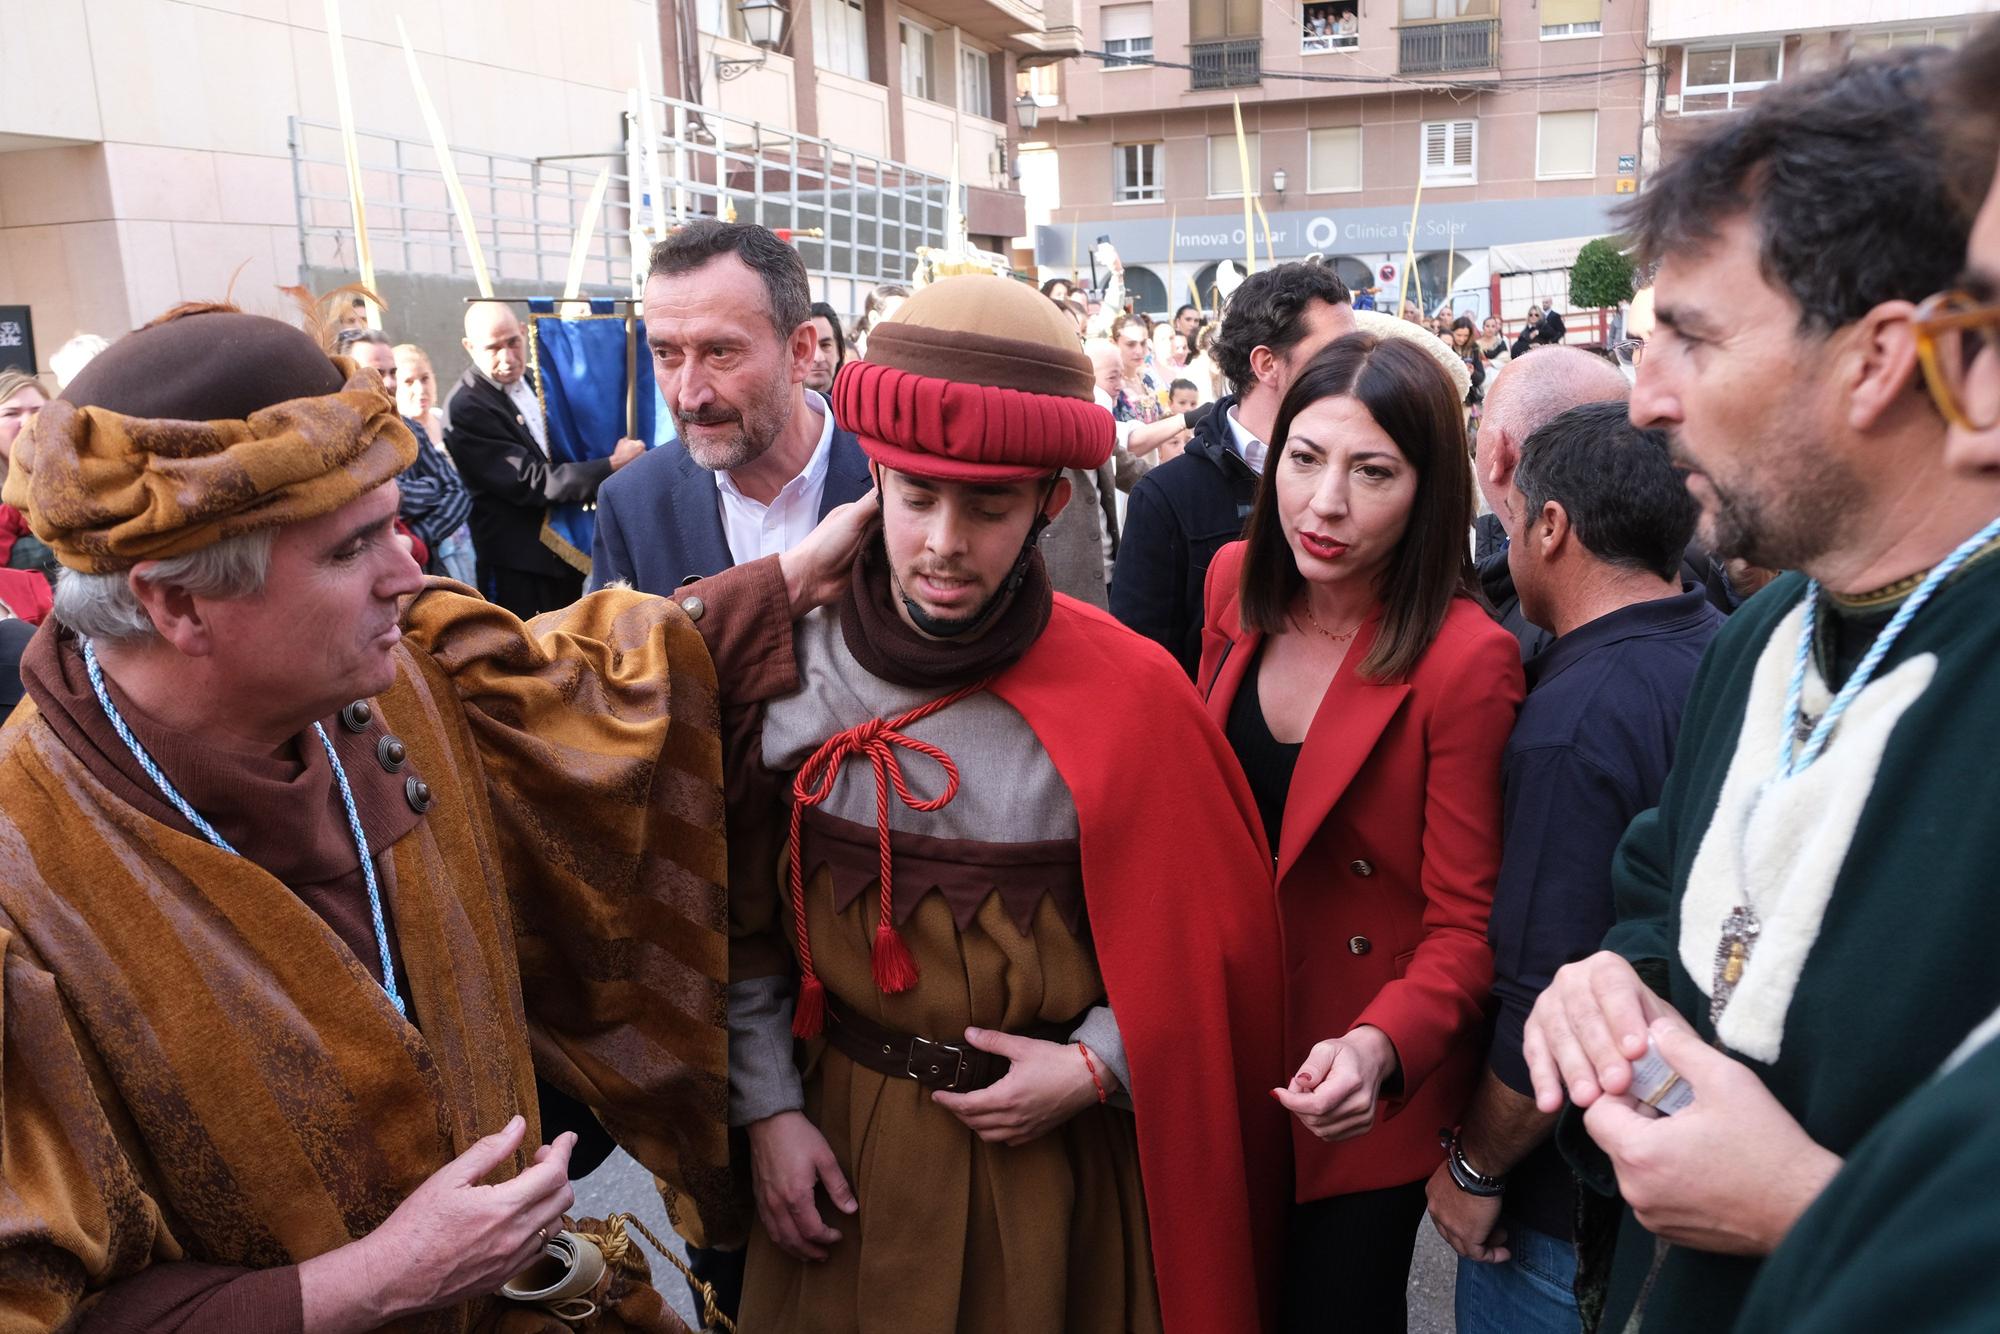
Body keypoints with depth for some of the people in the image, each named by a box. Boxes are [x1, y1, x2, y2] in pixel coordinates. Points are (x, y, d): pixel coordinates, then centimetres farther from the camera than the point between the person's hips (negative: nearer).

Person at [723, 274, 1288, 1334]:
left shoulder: (1127, 695, -14)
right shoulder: (792, 671, -10)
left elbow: (1208, 934, -5)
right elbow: (742, 915, 1)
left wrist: (1095, 1067, -14)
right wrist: (767, 1110, -1)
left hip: (1056, 1148, -1)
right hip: (844, 1138, 2)